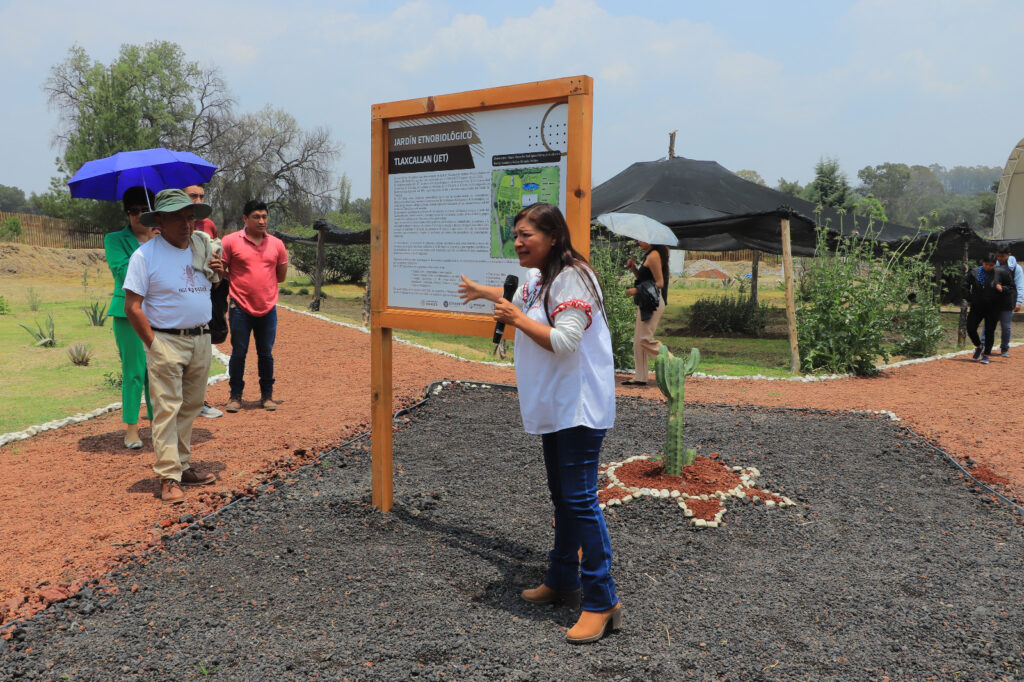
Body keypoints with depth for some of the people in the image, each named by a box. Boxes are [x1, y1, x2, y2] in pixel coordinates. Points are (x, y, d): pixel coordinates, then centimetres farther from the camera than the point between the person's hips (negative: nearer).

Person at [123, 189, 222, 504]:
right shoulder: (145, 254, -7)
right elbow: (132, 306, -10)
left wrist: (218, 273, 2)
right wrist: (154, 345, -15)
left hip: (201, 339, 6)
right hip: (166, 340, -6)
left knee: (190, 407, 12)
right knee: (167, 409, -6)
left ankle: (183, 466, 22)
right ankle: (169, 478, -3)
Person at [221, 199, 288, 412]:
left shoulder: (276, 244, 6)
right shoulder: (230, 241, -3)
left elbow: (281, 275, 14)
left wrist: (263, 283, 8)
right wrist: (239, 284, 1)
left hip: (268, 309, 2)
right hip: (240, 308, -2)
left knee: (266, 354, 9)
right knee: (238, 353, 4)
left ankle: (267, 395, 21)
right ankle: (235, 396, 17)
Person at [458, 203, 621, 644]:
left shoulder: (571, 278, -17)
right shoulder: (537, 278, 14)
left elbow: (564, 341, -27)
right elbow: (521, 300, 39)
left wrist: (518, 319, -16)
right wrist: (484, 293, 55)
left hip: (578, 408, -10)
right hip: (553, 408, 10)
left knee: (580, 499, -11)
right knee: (562, 496, 18)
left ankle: (602, 601, -3)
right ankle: (562, 579, 32)